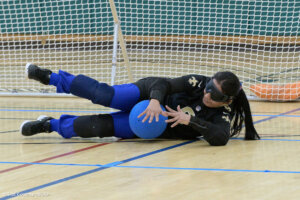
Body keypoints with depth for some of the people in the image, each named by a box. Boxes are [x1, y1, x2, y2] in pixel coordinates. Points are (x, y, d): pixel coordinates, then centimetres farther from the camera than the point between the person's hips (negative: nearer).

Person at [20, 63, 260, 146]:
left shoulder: (223, 115, -26)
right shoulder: (197, 82, -23)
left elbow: (220, 137, -46)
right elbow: (163, 83, -21)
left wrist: (190, 120, -46)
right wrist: (155, 100, -42)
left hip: (154, 128, 1)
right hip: (149, 96, -1)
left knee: (99, 127, -11)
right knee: (105, 95, -22)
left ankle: (51, 125, 13)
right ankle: (49, 77, 1)